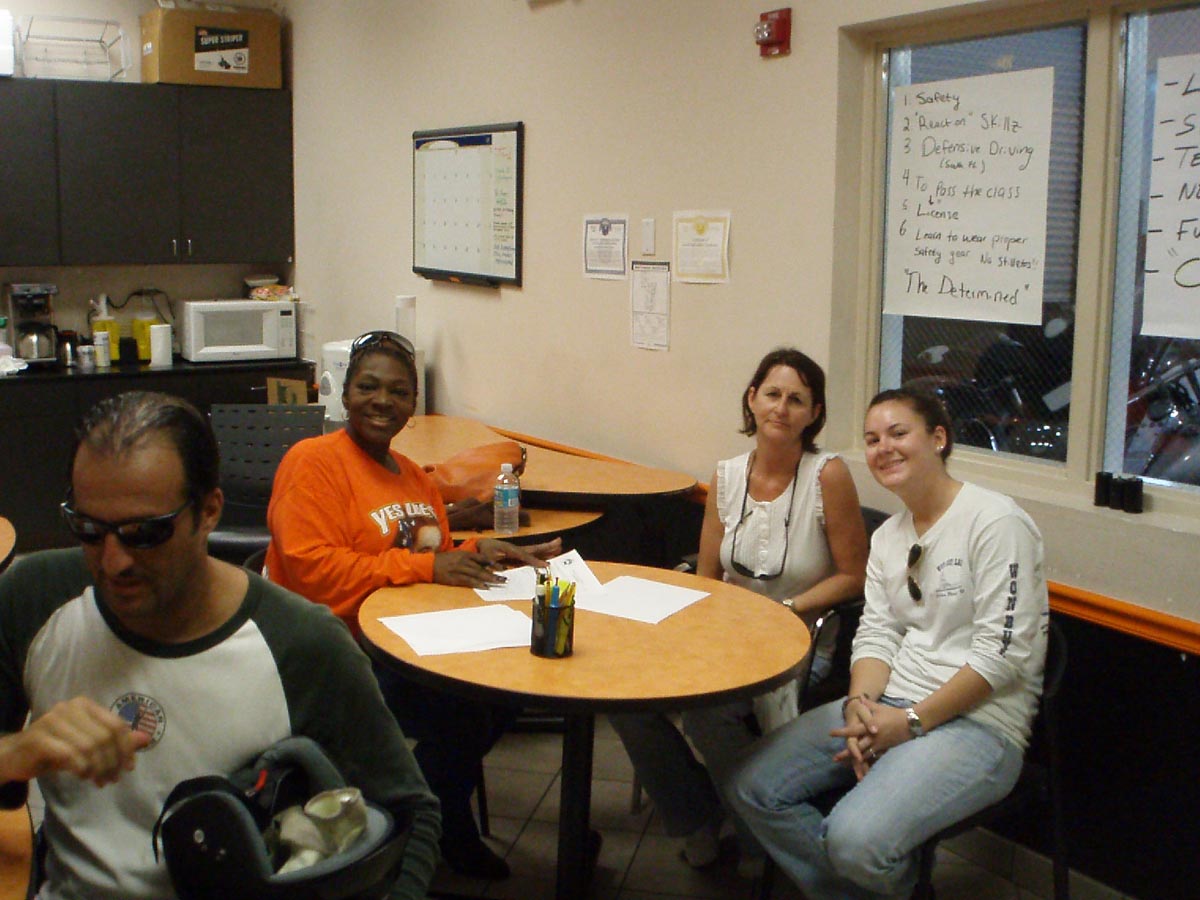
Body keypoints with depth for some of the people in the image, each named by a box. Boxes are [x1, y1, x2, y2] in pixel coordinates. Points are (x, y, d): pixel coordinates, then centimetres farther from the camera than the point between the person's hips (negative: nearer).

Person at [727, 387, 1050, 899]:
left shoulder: (996, 522, -10)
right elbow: (876, 635, 10)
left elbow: (1003, 651, -15)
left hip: (977, 721, -7)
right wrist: (861, 704, -11)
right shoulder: (887, 537, 15)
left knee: (856, 841, -29)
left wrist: (912, 721, -16)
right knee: (753, 790, -7)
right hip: (887, 704, 8)